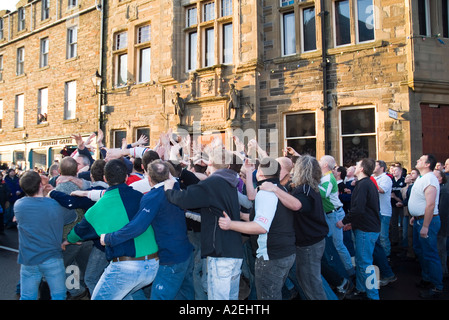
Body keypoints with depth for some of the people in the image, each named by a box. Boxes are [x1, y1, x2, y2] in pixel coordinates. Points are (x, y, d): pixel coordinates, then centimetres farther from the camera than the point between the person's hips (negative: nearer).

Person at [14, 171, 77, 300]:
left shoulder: (18, 205, -6)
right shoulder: (57, 205, -12)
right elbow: (73, 216, 7)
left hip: (28, 260, 2)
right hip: (52, 259, -2)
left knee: (27, 297, 15)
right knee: (59, 295, 11)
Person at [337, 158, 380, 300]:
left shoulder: (363, 185, -18)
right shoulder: (369, 183, 15)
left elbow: (358, 209, -27)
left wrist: (344, 221, -15)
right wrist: (352, 222, 18)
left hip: (366, 230, -10)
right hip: (370, 226, 10)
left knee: (365, 264, -2)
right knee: (360, 261, 18)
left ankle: (373, 295, 8)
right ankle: (360, 289, 30)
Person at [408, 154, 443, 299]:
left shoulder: (429, 179, -21)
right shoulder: (422, 178, 13)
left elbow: (431, 204, -26)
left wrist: (425, 226, -27)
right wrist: (415, 216, 20)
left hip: (427, 221, -11)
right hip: (419, 220, 11)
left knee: (430, 254, -2)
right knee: (419, 250, 21)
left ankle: (437, 288, 10)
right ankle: (426, 279, 36)